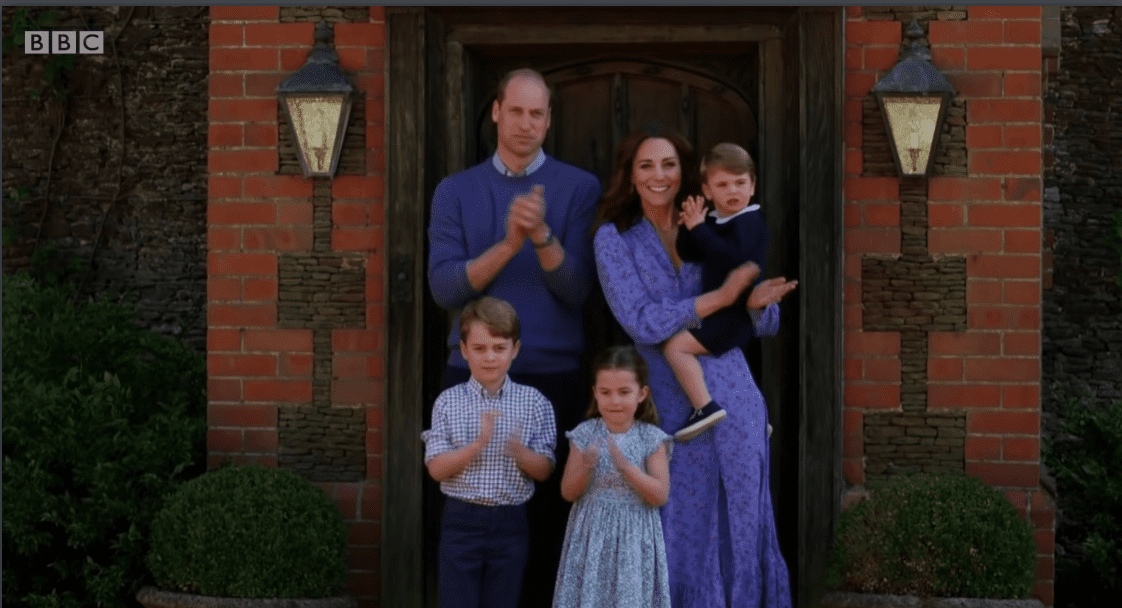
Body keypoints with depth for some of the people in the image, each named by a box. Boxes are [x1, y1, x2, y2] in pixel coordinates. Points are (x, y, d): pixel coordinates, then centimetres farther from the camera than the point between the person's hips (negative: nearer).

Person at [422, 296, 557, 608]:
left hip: (510, 522, 1)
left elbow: (544, 471, -1)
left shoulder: (533, 402, 0)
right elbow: (436, 468, -6)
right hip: (462, 520, -1)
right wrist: (478, 444, -21)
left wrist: (518, 450, -21)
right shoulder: (449, 401, -1)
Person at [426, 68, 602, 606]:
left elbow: (576, 289, -6)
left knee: (549, 517, 0)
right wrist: (508, 245, -18)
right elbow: (444, 287, -5)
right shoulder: (456, 191, 7)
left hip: (555, 378, -1)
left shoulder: (579, 188, 3)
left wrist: (542, 236, -23)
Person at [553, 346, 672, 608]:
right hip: (592, 536, 1)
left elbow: (660, 495, -10)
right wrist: (585, 468, -20)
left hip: (634, 540, -1)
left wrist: (626, 466, -22)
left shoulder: (651, 439, -4)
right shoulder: (585, 434, -1)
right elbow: (568, 493, 0)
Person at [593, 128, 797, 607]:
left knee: (742, 528, 3)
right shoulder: (615, 239, 2)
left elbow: (767, 326, 10)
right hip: (672, 404, -2)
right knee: (684, 531, 2)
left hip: (734, 400, 2)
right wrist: (720, 298, -15)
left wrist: (759, 301, -13)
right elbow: (640, 322, -11)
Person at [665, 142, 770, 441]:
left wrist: (699, 229, -27)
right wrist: (689, 228, -7)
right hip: (723, 312, 10)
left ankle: (705, 407, -23)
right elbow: (688, 254, 10)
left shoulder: (749, 222, -14)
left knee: (677, 346, -20)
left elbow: (732, 257, -31)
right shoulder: (715, 221, 11)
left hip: (735, 313, -10)